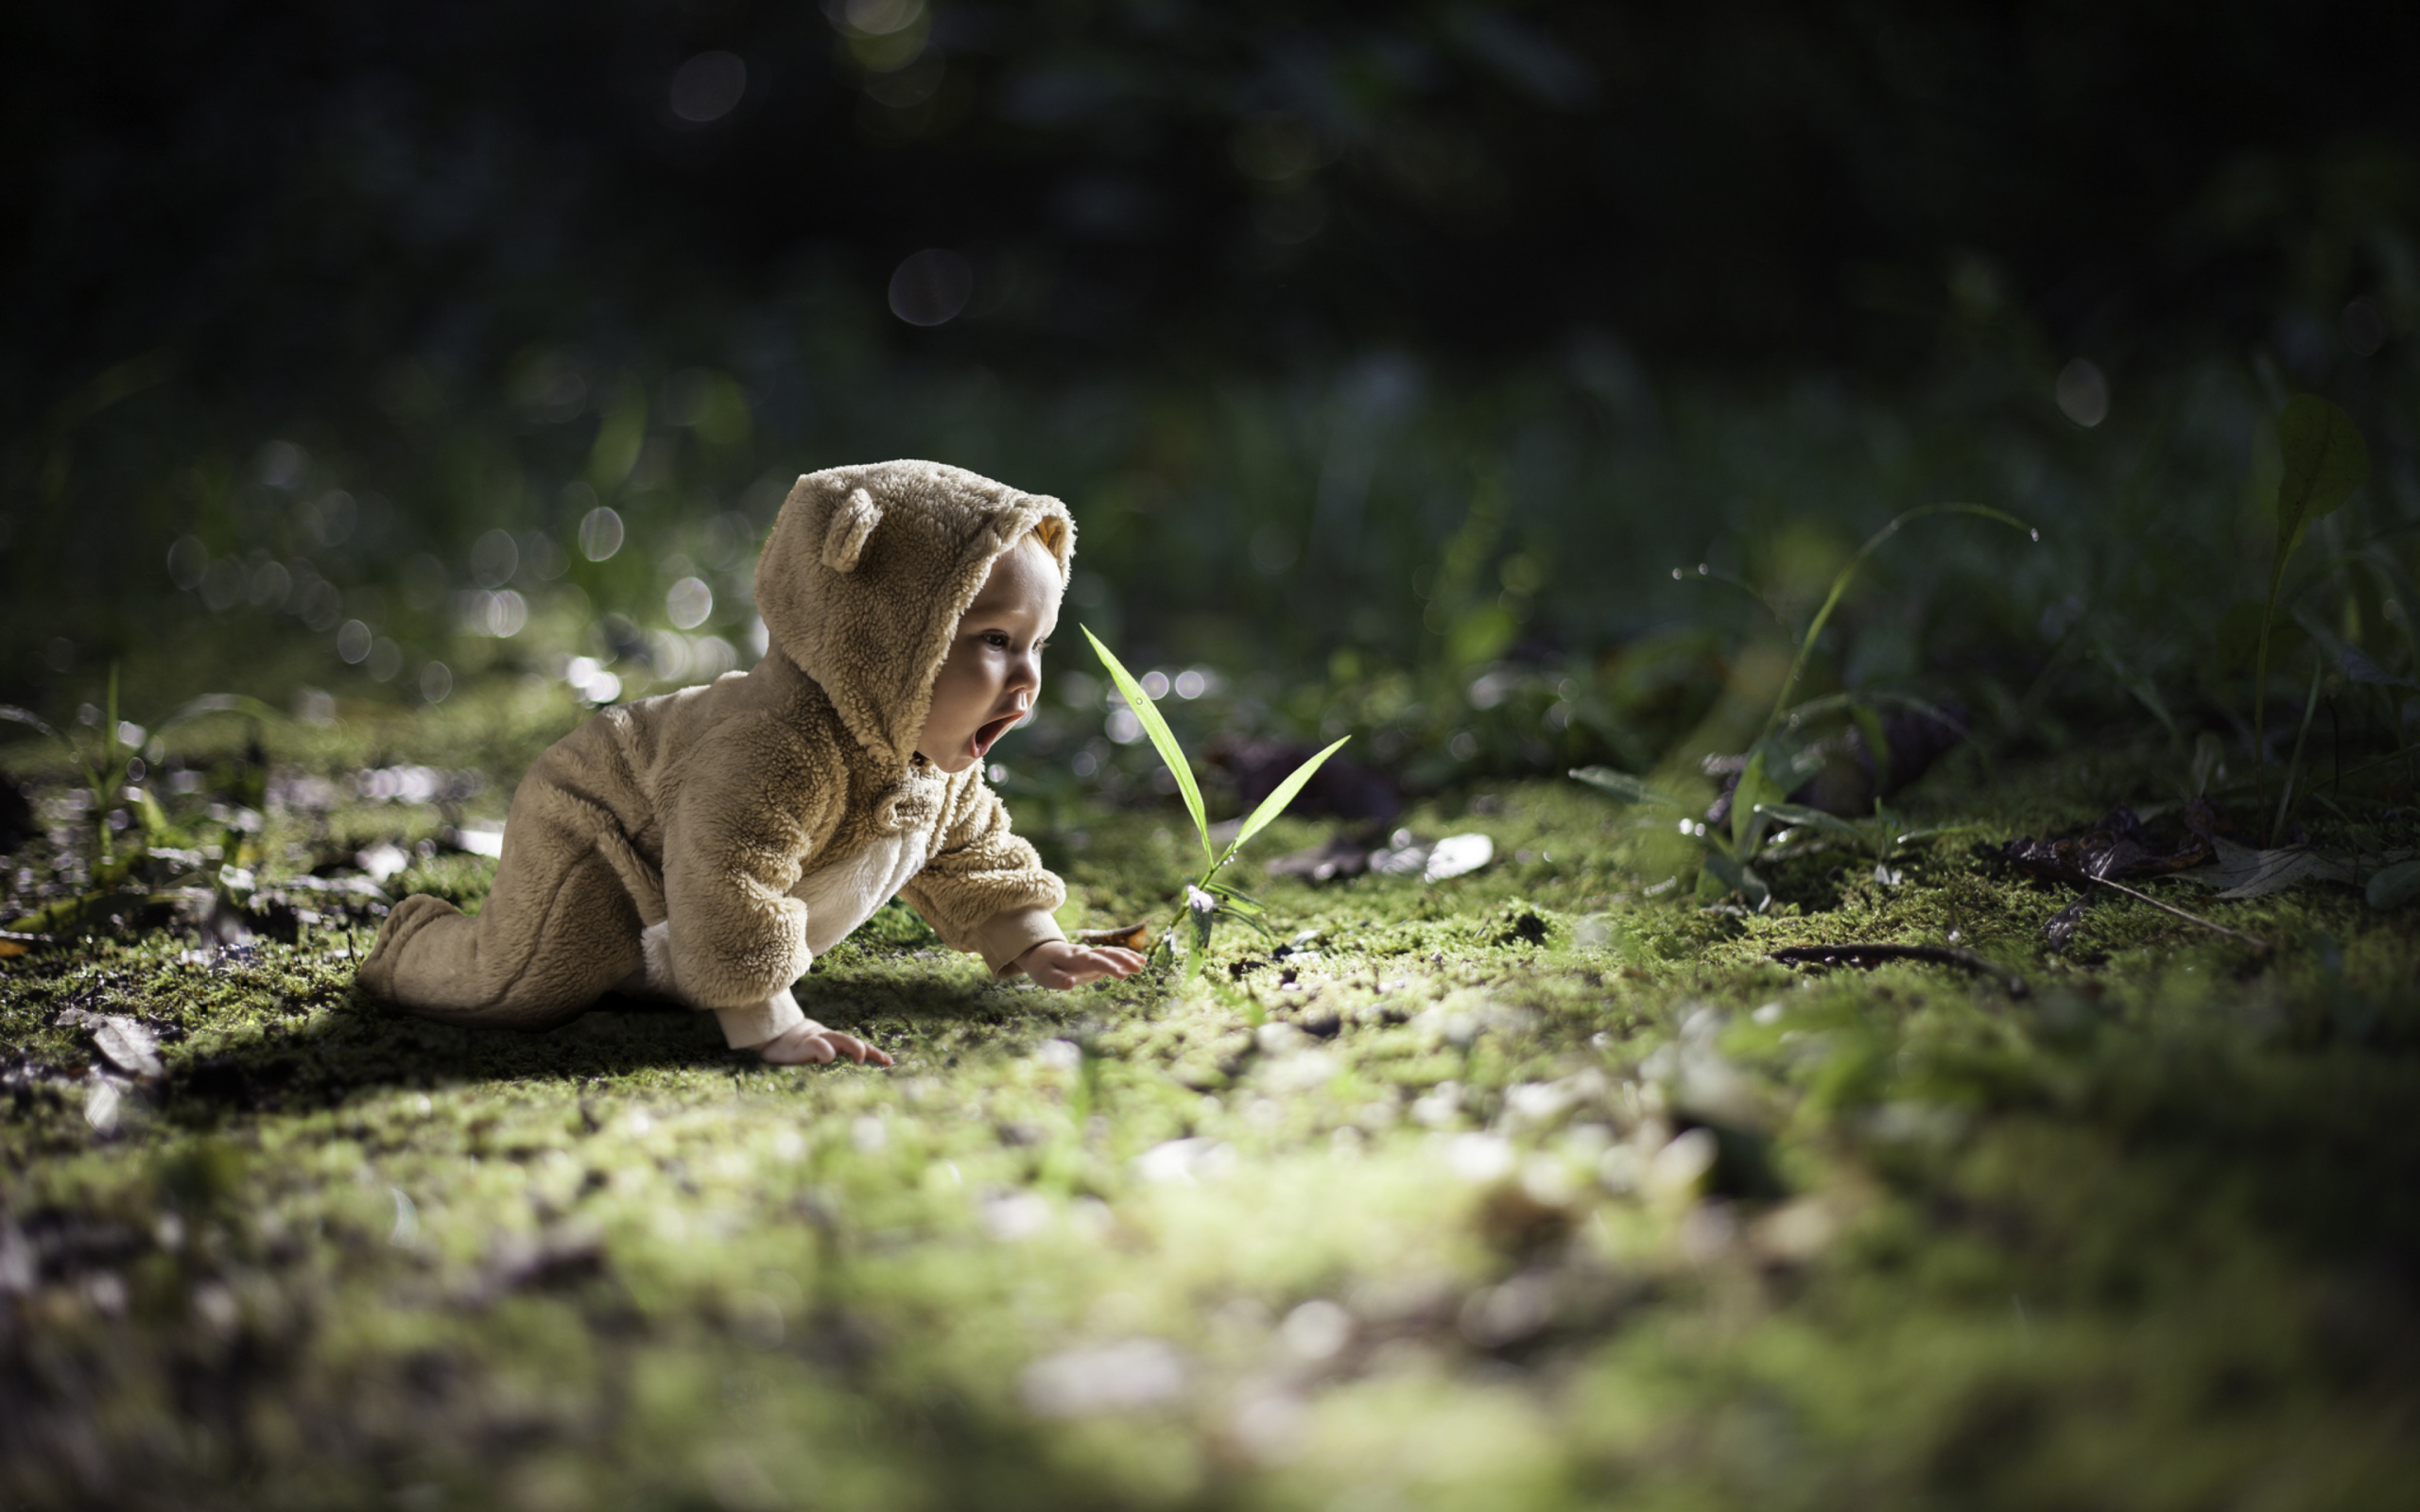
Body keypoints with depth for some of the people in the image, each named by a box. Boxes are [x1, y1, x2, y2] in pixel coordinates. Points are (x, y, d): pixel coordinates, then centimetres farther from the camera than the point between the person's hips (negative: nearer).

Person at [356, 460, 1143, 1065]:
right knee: (522, 988, -17)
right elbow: (729, 885, -47)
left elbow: (969, 851, 6)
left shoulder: (937, 753, -12)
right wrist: (768, 1024, -45)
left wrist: (1031, 944, 3)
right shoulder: (780, 746, -45)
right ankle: (414, 945, 11)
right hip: (593, 837, -8)